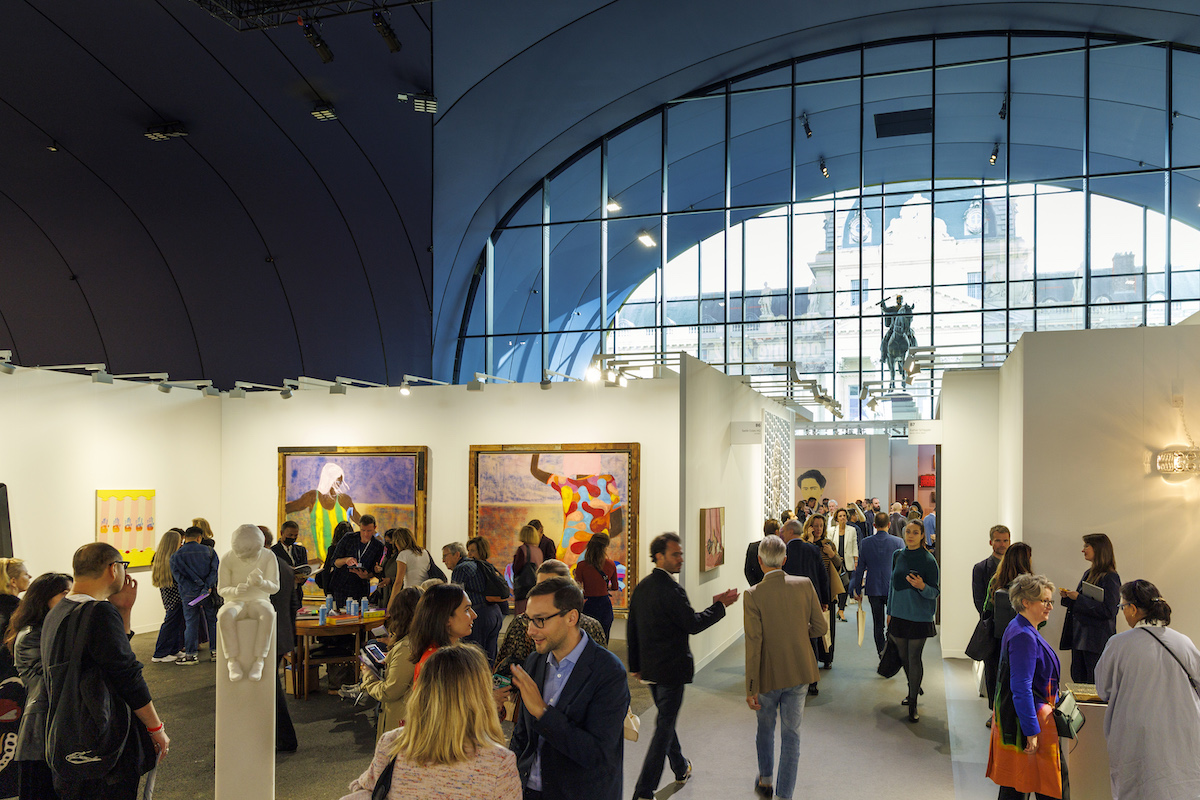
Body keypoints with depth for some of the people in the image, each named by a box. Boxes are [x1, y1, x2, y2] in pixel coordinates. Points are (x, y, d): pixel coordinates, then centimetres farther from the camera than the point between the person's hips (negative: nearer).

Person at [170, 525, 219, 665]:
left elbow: (178, 576, -9)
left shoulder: (177, 555, -1)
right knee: (212, 621, 10)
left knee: (191, 623, 5)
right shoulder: (209, 551, 2)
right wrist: (208, 587, -12)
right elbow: (215, 570, -7)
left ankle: (190, 654, 8)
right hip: (209, 594, 1)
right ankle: (214, 651, 15)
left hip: (189, 594, -1)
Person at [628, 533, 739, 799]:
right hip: (671, 669, -8)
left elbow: (631, 629, 9)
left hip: (650, 668, 9)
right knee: (664, 726, 0)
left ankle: (681, 768, 43)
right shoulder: (672, 590, -22)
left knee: (666, 718, 24)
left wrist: (635, 665, 16)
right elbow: (693, 624, -17)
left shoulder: (641, 587, 4)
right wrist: (720, 606, -8)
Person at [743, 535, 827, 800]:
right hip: (799, 672, 2)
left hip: (769, 676, -1)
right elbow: (820, 628, -3)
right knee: (791, 734, 11)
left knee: (765, 727, 22)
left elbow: (753, 645, -18)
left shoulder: (753, 595, -18)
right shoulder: (805, 585, -9)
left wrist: (751, 689, -13)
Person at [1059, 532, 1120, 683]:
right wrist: (1068, 597, 4)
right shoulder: (1088, 574, 15)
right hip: (1079, 637, 9)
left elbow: (1107, 611, -19)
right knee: (1078, 681, 11)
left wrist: (1078, 598, -18)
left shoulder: (1110, 577, -12)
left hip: (1096, 642, -9)